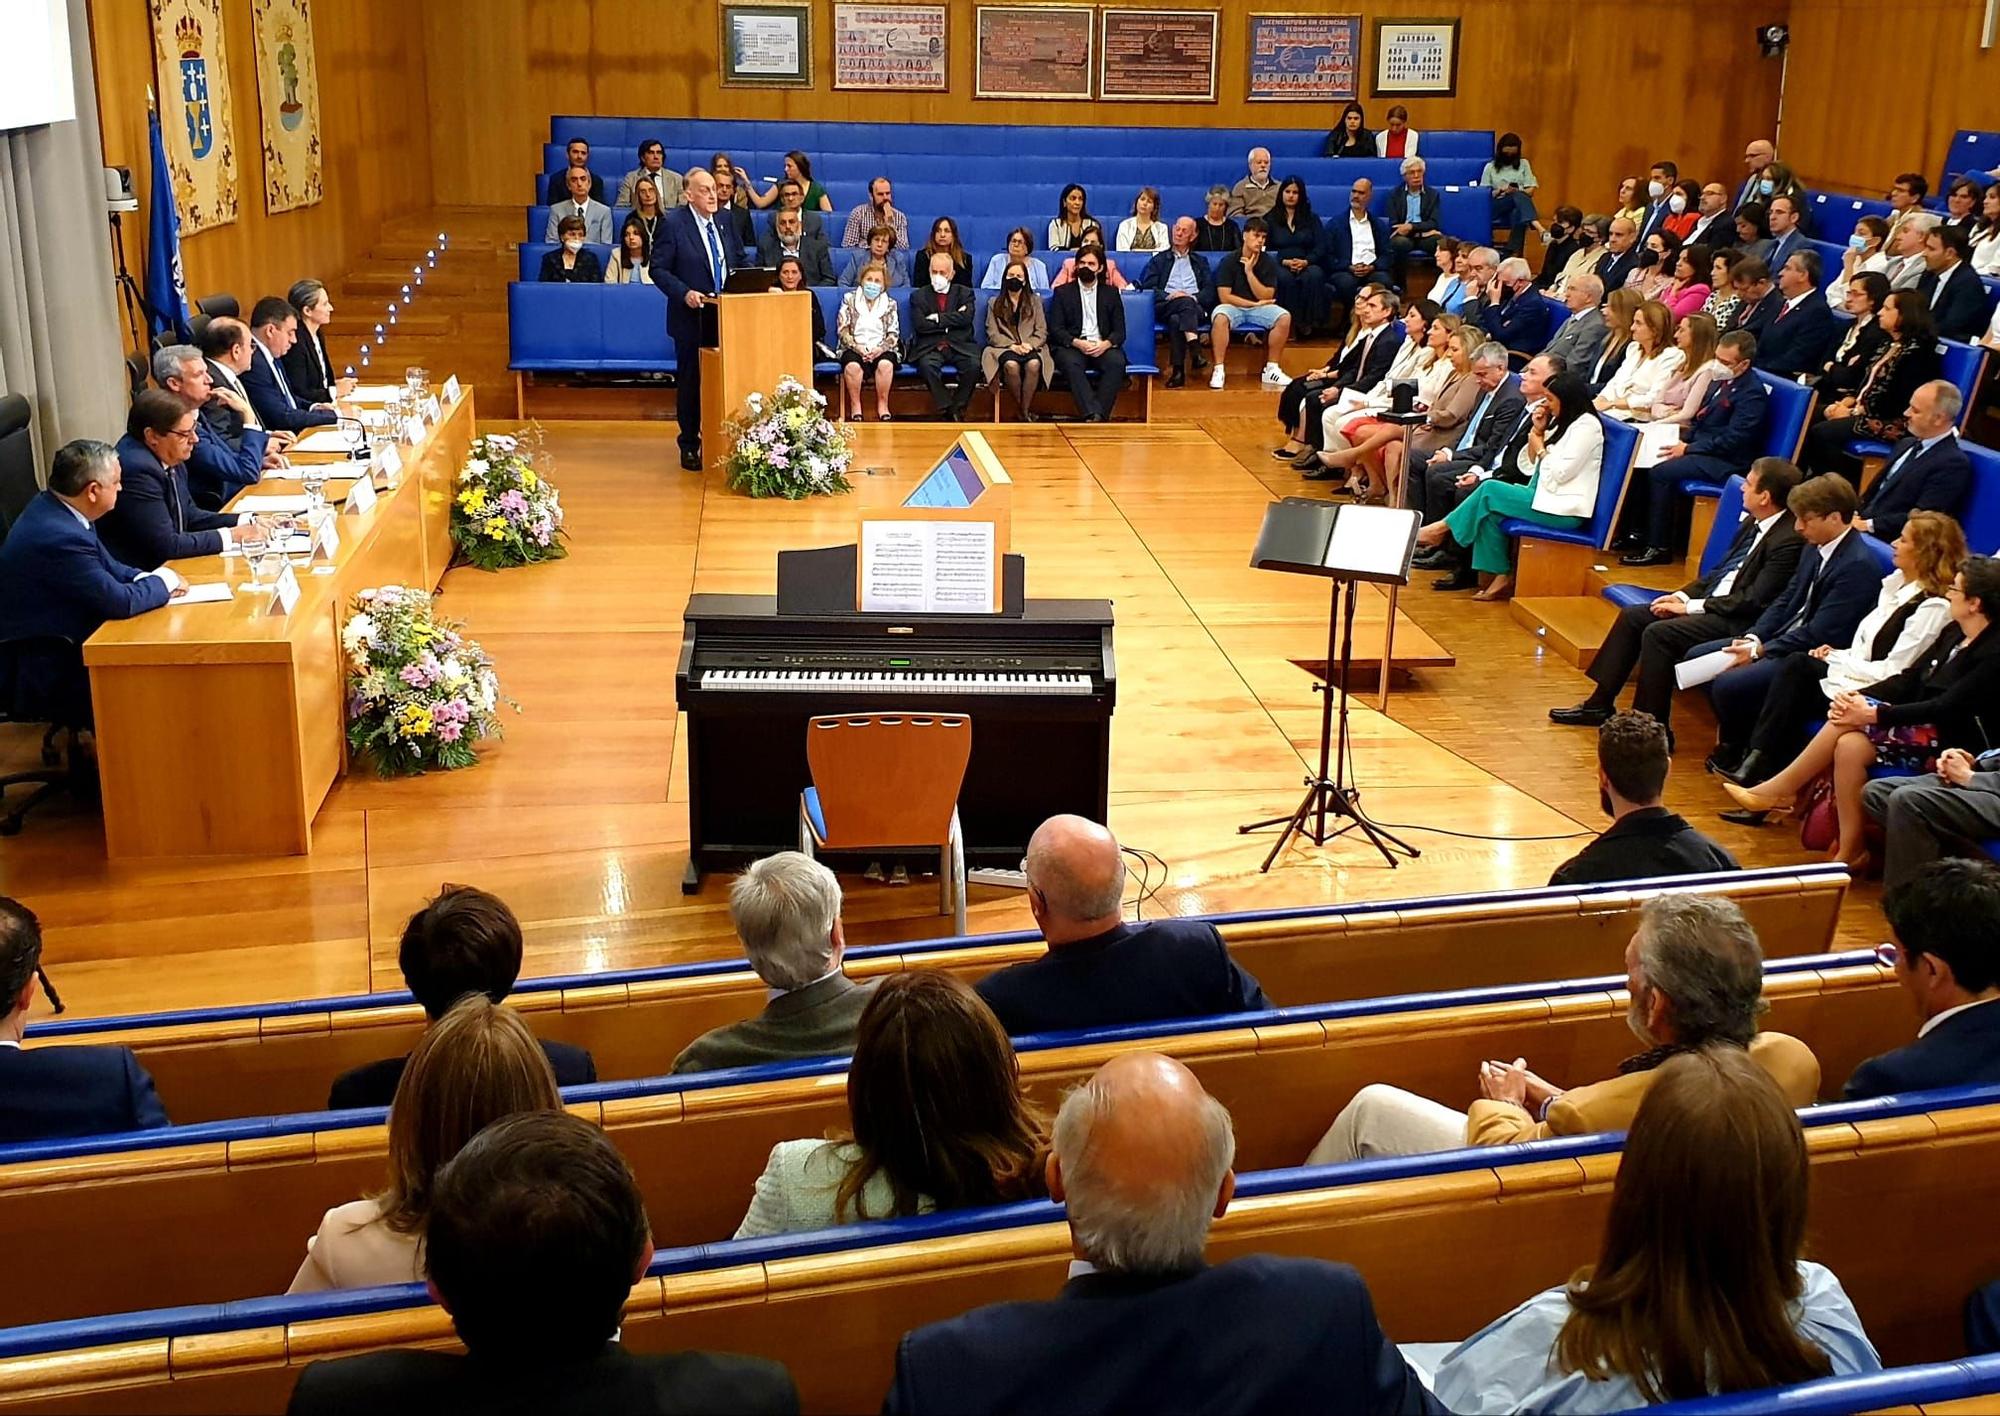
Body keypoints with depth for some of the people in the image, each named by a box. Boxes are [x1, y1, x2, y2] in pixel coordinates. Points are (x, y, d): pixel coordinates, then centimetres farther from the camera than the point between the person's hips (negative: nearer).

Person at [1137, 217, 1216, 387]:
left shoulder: (1201, 261, 30)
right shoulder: (1159, 260, 27)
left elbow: (1209, 291, 15)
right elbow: (1148, 287, 10)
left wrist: (1194, 297, -7)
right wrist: (1170, 296, -8)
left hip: (1195, 307, 1)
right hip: (1166, 307, -1)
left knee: (1176, 319, -37)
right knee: (1184, 302, -38)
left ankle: (1178, 370, -51)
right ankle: (1195, 349, -57)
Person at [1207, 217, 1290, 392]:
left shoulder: (1269, 263, 2)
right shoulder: (1229, 262, -5)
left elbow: (1265, 297, -5)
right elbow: (1225, 297, -11)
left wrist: (1249, 272, -13)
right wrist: (1254, 303, -10)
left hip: (1259, 308, 3)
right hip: (1233, 307, -3)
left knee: (1285, 317, -25)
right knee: (1220, 317, -38)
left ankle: (1271, 369, -13)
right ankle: (1219, 370, -30)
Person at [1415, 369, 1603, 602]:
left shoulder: (1587, 425, -12)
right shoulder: (1562, 422, 16)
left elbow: (1558, 474, -19)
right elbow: (1530, 463, 16)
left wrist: (1540, 447, -4)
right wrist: (1538, 430, 2)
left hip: (1565, 509, -9)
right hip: (1548, 497, 9)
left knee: (1490, 490, -15)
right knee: (1491, 510, -12)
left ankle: (1443, 528, 1)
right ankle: (1500, 576, -13)